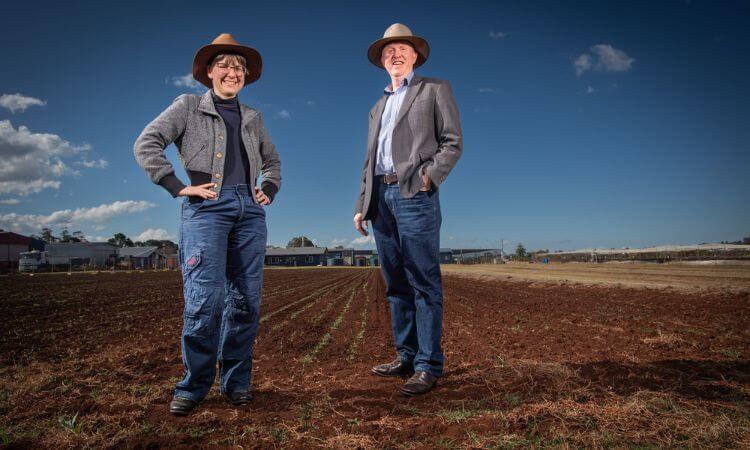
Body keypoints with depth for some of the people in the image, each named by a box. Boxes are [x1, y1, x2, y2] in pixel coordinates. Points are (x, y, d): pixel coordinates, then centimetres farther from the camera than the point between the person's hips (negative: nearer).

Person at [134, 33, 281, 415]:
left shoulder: (253, 118, 23)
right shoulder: (189, 106, 12)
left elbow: (273, 161, 32)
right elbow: (146, 144, 3)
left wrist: (268, 191, 14)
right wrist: (179, 186, -7)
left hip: (250, 210, 4)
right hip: (206, 206, -4)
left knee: (246, 299, 0)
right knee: (205, 299, -13)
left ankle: (237, 381, 12)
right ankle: (194, 385, 2)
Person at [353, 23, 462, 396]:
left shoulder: (435, 89, 10)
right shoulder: (378, 107, 27)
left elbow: (453, 143, 1)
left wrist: (429, 177, -14)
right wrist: (362, 205, 14)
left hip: (414, 195, -6)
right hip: (381, 198, 6)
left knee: (423, 283, -8)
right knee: (396, 284, 7)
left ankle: (428, 366, -3)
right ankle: (405, 356, 15)